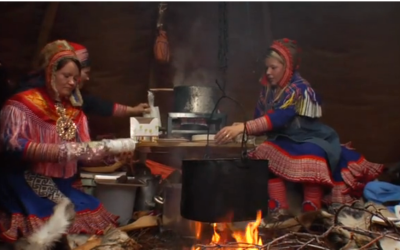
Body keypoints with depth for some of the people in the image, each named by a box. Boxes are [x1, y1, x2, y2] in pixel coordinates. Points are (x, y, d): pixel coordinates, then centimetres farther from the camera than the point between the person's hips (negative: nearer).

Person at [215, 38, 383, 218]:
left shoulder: (299, 89, -23)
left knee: (311, 160, -37)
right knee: (267, 154, -25)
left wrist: (242, 128, -47)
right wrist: (240, 129, -21)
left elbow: (277, 118, -37)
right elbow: (261, 119, 1)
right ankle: (279, 212, -25)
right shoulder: (268, 88, 0)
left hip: (311, 140, -6)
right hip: (285, 140, 6)